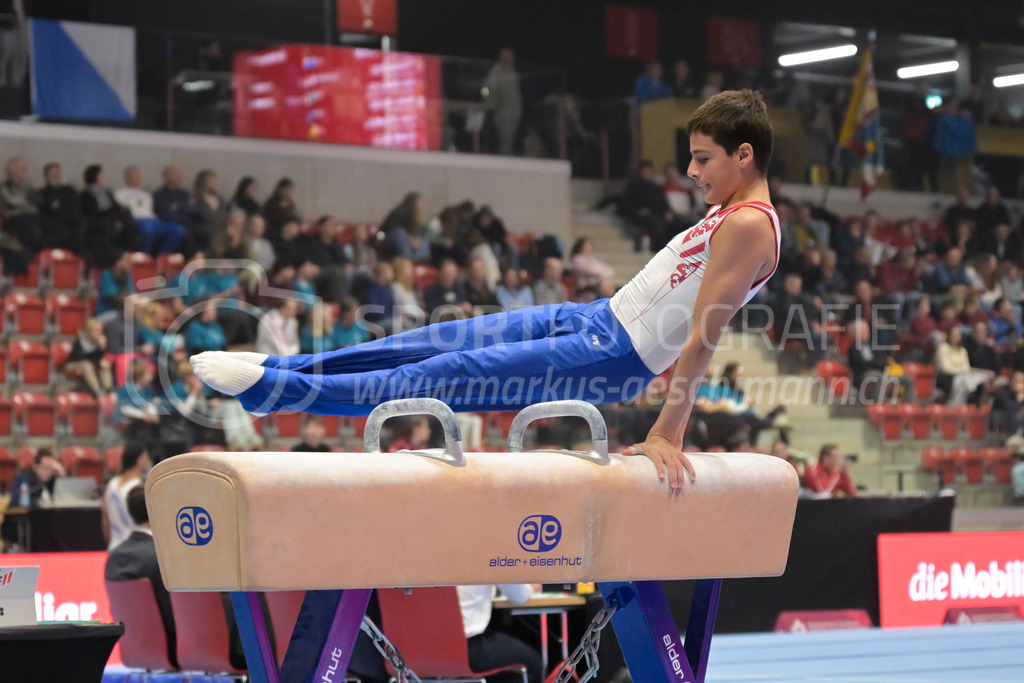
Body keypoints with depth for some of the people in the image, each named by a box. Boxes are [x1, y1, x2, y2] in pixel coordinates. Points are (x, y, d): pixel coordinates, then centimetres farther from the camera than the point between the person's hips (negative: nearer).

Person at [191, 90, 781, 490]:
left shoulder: (748, 226, -18)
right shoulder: (729, 210, 15)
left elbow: (703, 338, -21)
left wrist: (667, 435, -22)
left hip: (610, 356, -9)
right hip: (593, 319, 9)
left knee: (445, 375, -10)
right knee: (436, 344, 7)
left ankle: (279, 390, -10)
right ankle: (277, 368, 12)